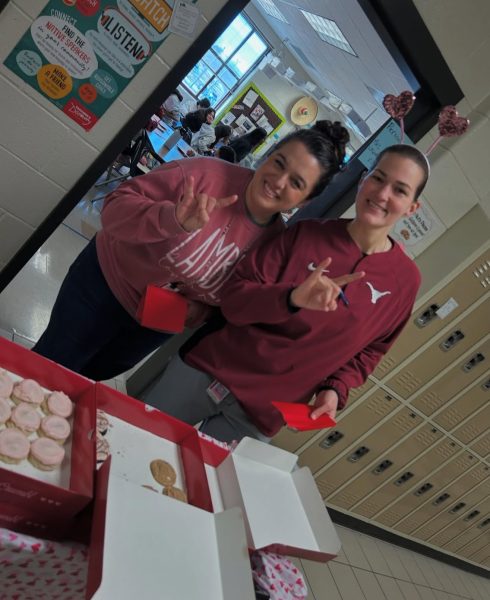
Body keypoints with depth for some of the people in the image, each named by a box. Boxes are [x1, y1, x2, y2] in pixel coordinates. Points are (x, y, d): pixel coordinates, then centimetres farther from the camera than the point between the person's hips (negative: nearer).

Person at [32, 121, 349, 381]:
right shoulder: (206, 174, -27)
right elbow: (116, 205, -25)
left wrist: (200, 307, -19)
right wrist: (175, 220, -43)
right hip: (106, 284, -3)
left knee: (90, 376, 26)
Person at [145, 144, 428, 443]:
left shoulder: (404, 279, -5)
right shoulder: (305, 234, -8)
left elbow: (370, 349, 8)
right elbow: (233, 298, -12)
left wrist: (335, 389, -9)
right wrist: (292, 298, -31)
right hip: (209, 370, 1)